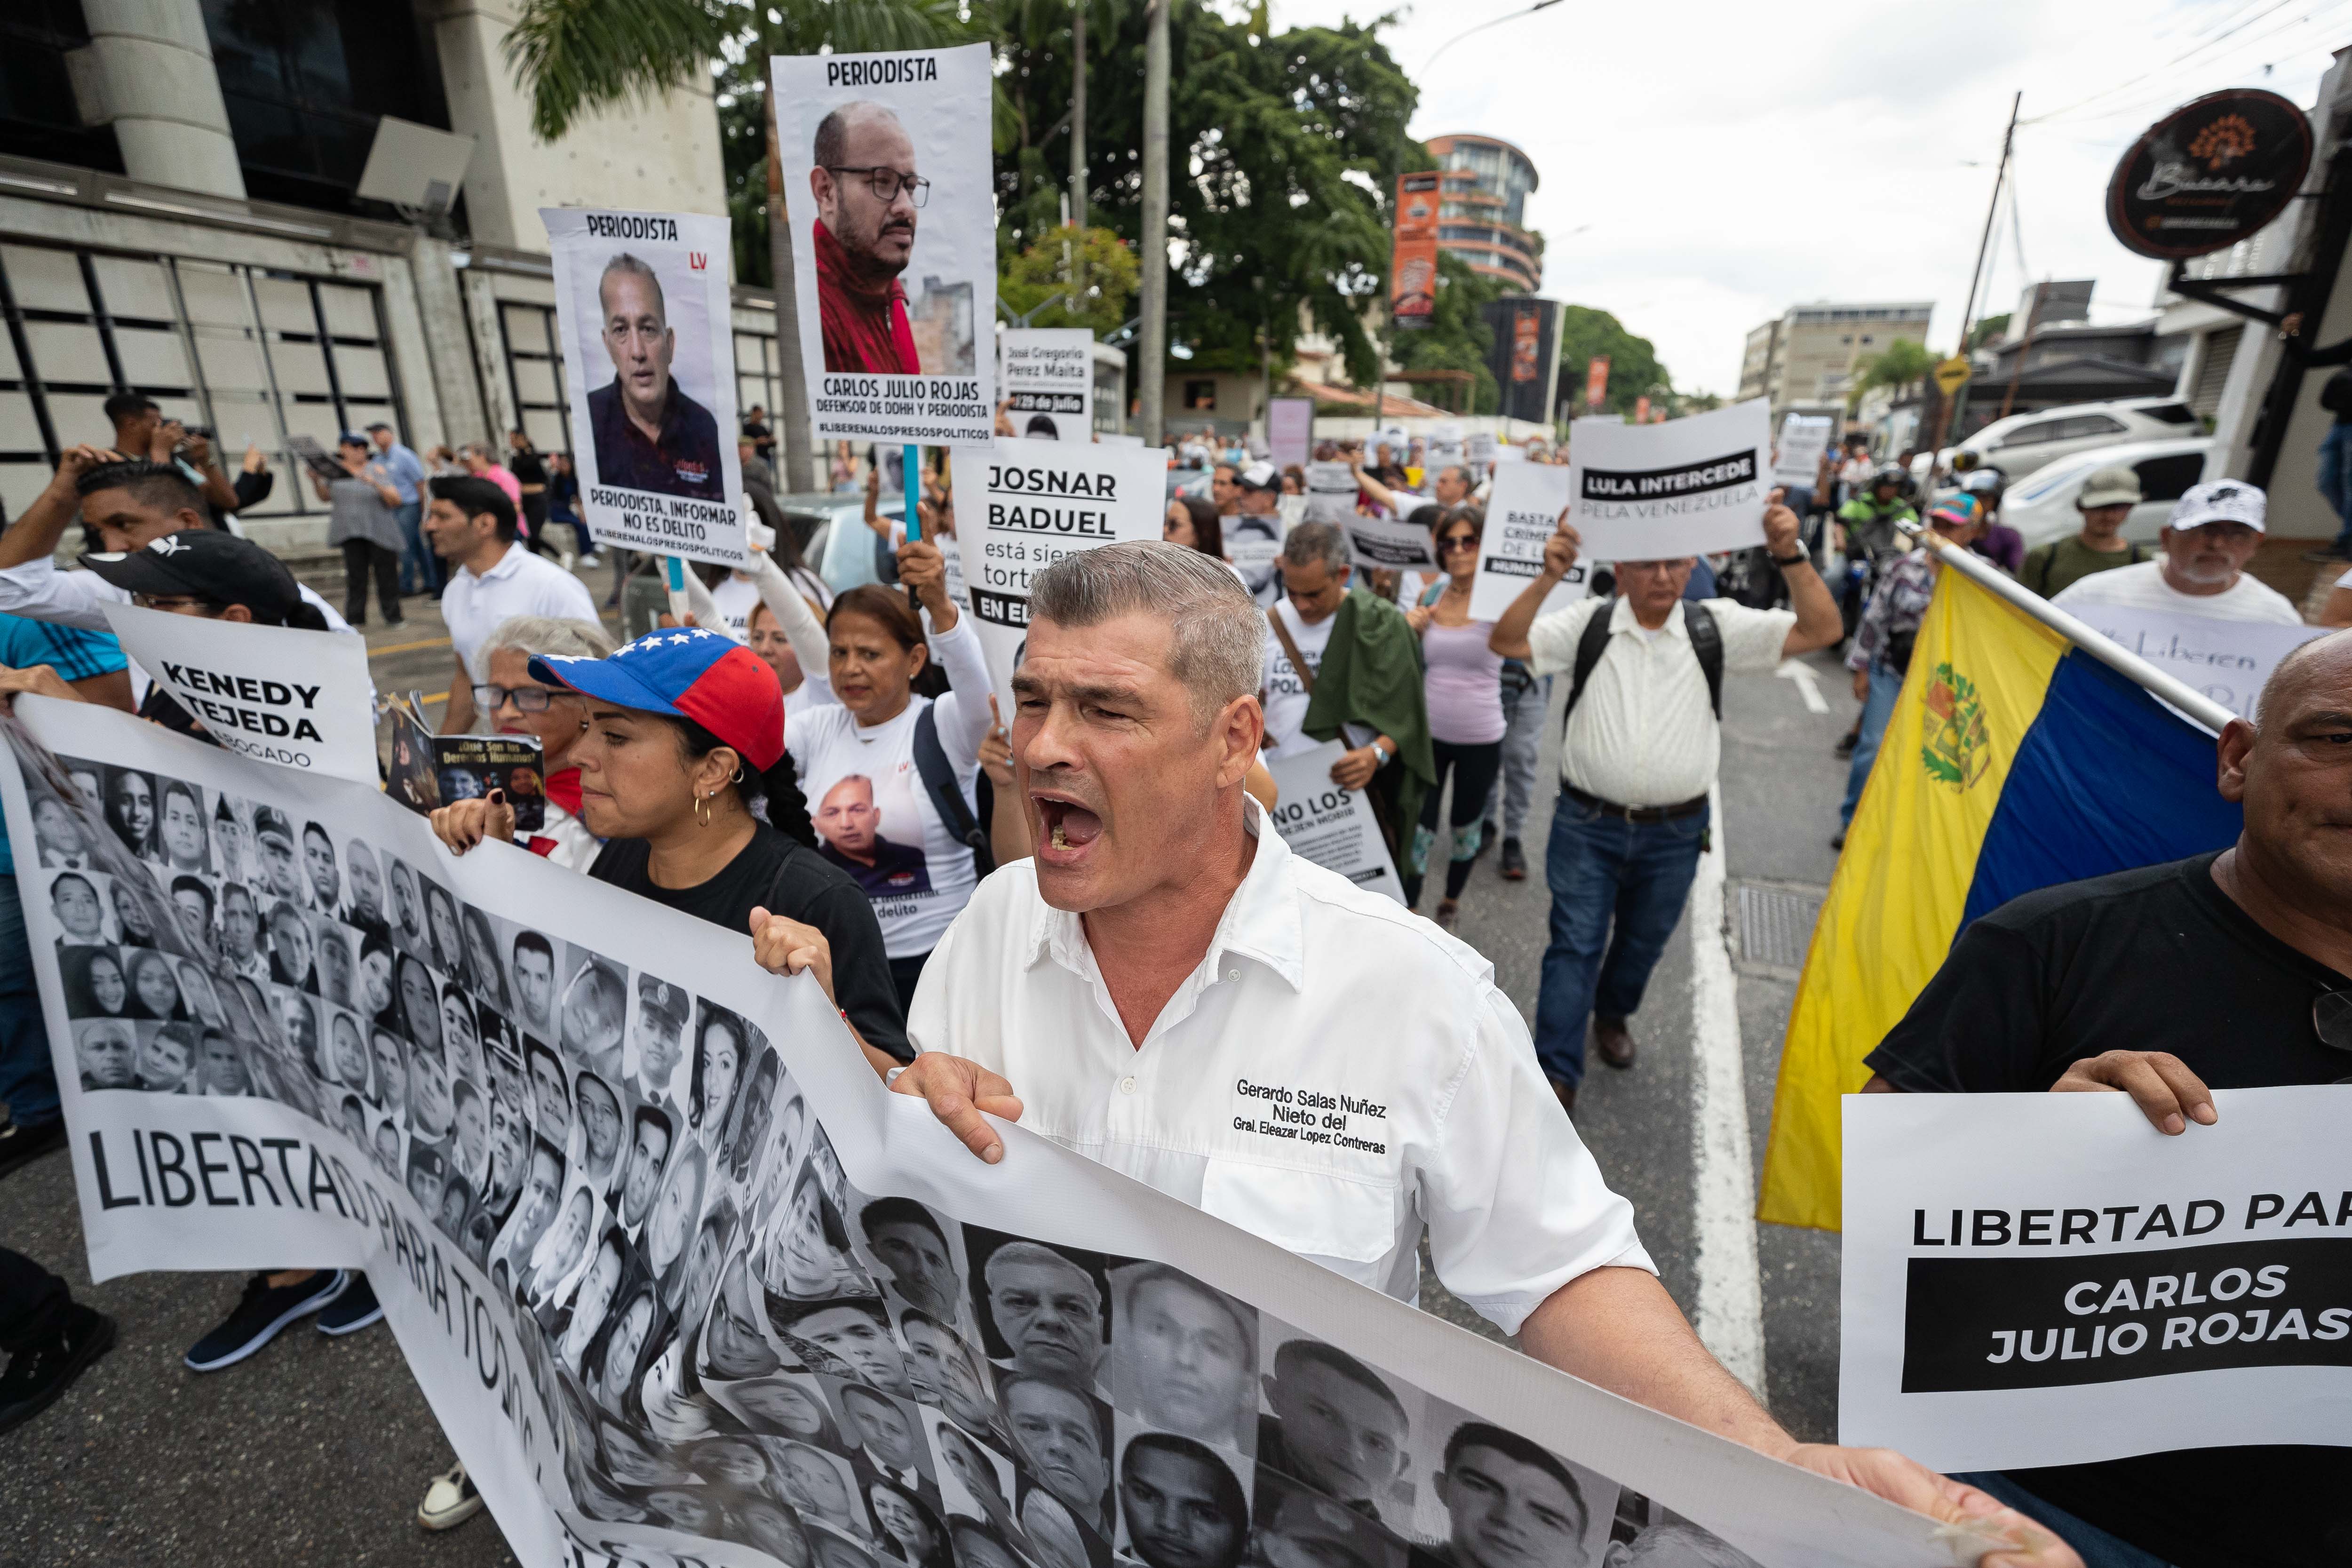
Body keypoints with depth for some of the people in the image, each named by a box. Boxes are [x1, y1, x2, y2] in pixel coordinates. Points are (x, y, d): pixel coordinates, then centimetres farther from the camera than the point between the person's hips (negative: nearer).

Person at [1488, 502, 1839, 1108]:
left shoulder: (1717, 627, -2)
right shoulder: (1590, 623, -5)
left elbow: (1820, 630, -8)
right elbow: (1507, 643, -14)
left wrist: (1792, 556, -21)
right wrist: (1547, 578, -27)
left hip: (1675, 831, 2)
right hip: (1589, 824, -2)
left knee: (1644, 942, 21)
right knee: (1575, 945, 2)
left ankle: (1611, 1015, 50)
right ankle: (1557, 1073, 12)